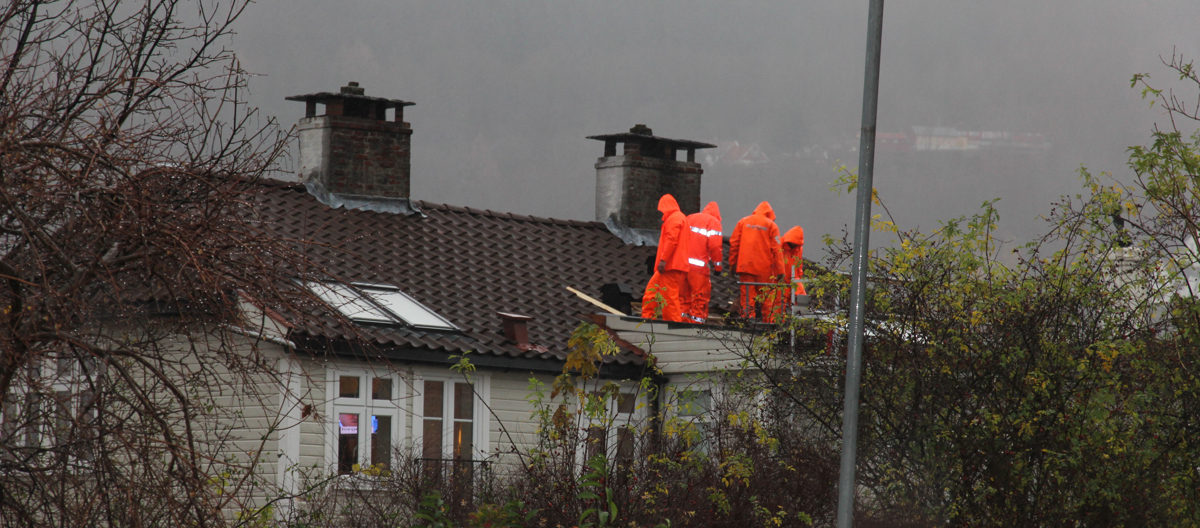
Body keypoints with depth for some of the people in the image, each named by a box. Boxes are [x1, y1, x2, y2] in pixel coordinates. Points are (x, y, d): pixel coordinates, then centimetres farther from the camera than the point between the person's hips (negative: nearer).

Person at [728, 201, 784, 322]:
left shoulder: (743, 222, 11)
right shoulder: (771, 225, 3)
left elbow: (733, 244, 8)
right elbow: (776, 249, -2)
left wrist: (732, 264, 12)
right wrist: (780, 270, -2)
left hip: (745, 266, 2)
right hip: (764, 268, -2)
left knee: (747, 298, 2)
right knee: (766, 299, 4)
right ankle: (768, 321, 0)